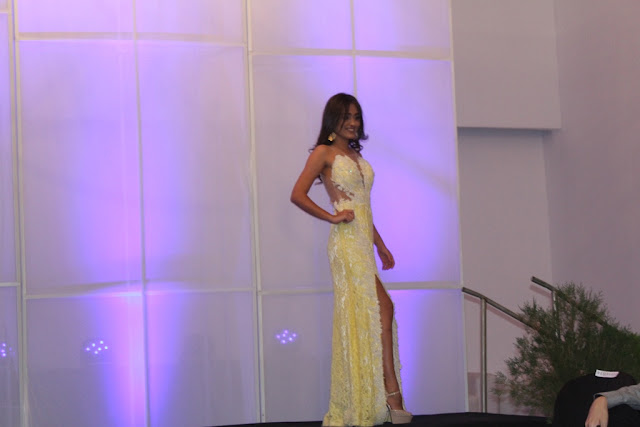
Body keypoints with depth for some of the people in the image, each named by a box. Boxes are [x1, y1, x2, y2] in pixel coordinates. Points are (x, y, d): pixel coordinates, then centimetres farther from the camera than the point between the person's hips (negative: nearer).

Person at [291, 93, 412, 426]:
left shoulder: (355, 155, 20)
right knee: (382, 307, -14)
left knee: (361, 317, 5)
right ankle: (392, 393, -12)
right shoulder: (324, 153, -3)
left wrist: (380, 245, 22)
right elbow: (298, 195, -9)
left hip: (363, 241, 8)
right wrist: (332, 217, -11)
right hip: (346, 240, -8)